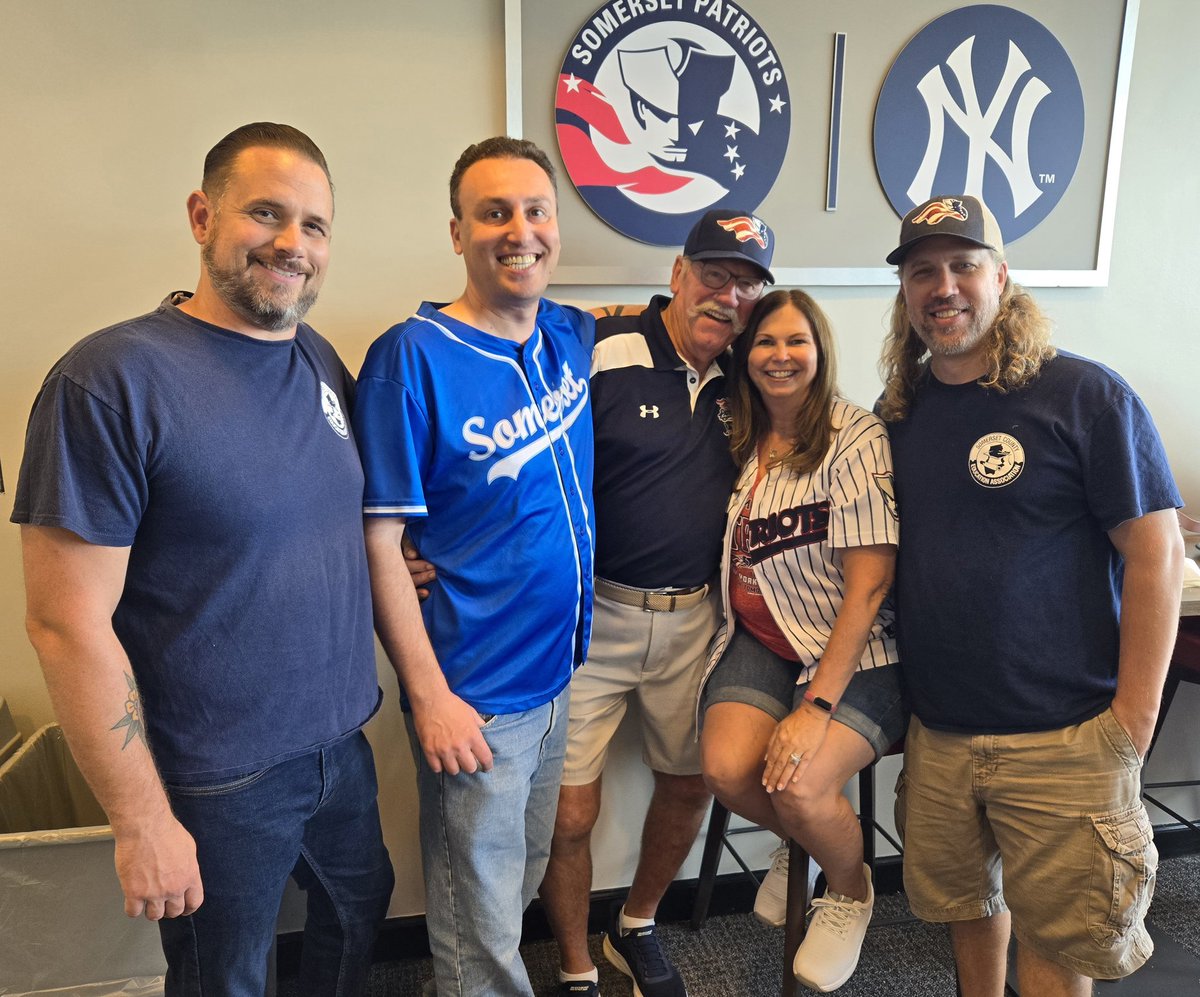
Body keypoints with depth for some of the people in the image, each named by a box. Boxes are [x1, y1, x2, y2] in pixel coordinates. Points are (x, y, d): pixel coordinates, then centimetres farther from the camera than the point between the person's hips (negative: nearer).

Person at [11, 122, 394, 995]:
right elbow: (68, 623, -19)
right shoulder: (113, 380, -19)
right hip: (219, 786, -6)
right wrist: (142, 822, -15)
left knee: (358, 924, 26)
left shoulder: (322, 361, 2)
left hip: (343, 747, 6)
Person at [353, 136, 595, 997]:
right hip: (475, 698, -6)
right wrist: (429, 697, -17)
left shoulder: (573, 336, 1)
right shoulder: (413, 356, -17)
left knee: (526, 886, 27)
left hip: (565, 674, 6)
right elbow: (380, 543, -17)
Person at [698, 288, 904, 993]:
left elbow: (869, 584, -16)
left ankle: (851, 891, 15)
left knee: (800, 788, -24)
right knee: (728, 769, -19)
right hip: (761, 640, 5)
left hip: (856, 651, -4)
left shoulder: (858, 439, -12)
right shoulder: (743, 440, 6)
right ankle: (800, 843, 19)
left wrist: (817, 706, -20)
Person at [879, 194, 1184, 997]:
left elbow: (1156, 552, -9)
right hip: (938, 731, 4)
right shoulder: (900, 413, 6)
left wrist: (1134, 716, -12)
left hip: (1063, 738, -4)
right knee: (967, 904, 20)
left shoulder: (1083, 395, -9)